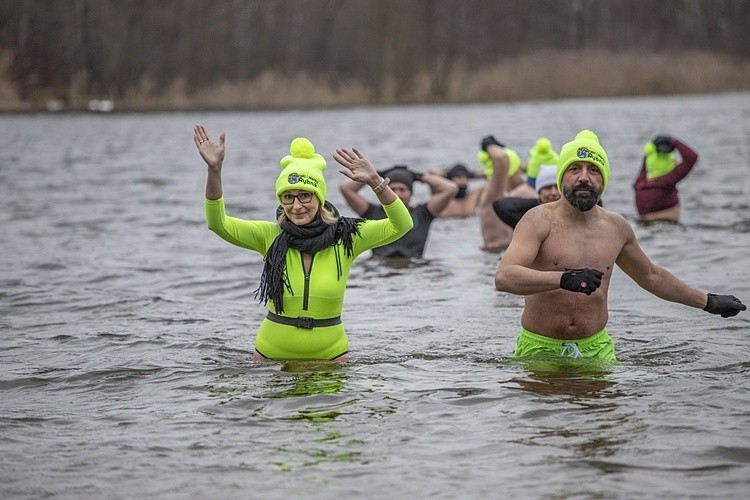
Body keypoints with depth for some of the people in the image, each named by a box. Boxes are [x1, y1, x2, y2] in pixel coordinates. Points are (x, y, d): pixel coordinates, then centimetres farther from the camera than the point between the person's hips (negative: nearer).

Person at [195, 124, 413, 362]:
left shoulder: (344, 237, -7)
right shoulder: (271, 236, -5)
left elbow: (400, 225, -14)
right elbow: (218, 223, -13)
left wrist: (375, 182, -29)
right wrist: (214, 170, -26)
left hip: (330, 353, -1)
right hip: (272, 353, 1)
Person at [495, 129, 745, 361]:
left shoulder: (617, 227, 9)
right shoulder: (540, 220, -8)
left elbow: (651, 276, 28)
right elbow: (503, 277, -24)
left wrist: (708, 302, 33)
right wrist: (564, 279, -37)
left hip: (597, 349, 4)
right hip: (539, 349, -4)